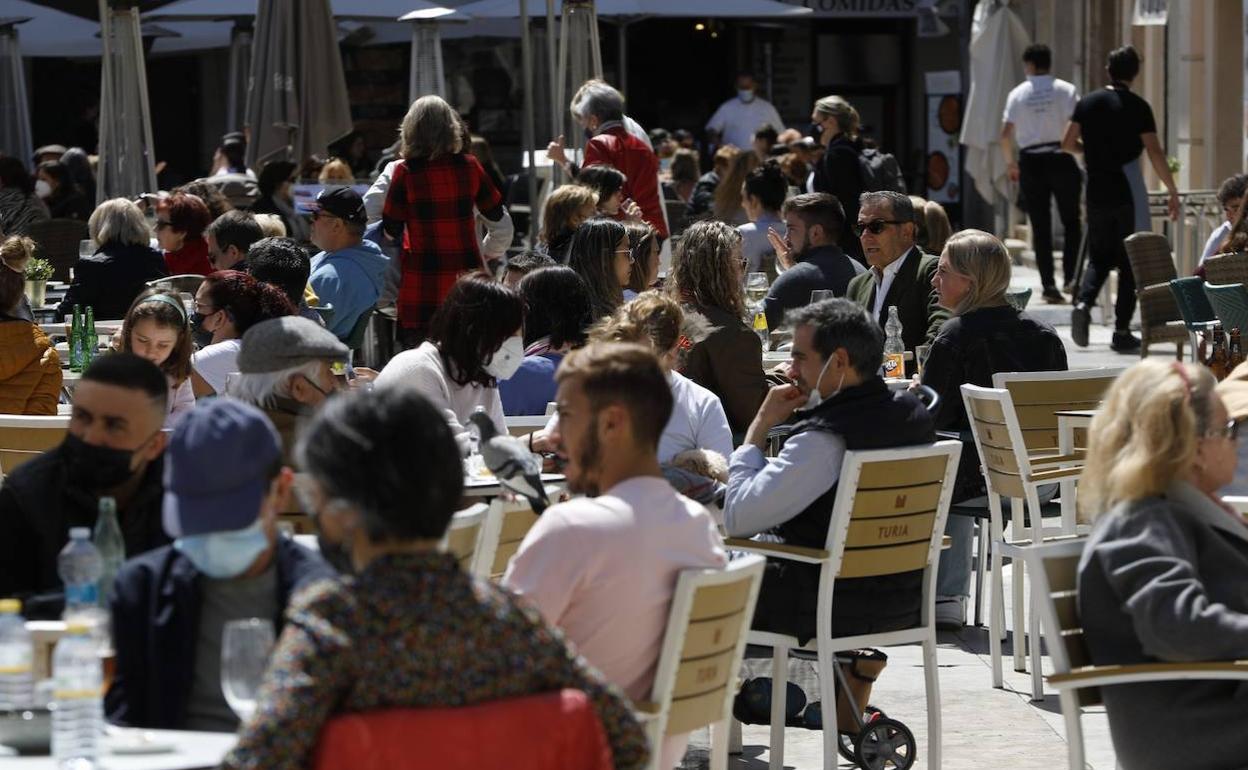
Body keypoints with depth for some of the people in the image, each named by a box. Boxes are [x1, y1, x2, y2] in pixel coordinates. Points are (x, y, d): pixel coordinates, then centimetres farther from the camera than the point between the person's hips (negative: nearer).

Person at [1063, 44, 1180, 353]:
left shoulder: (1088, 102, 4)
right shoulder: (1137, 107, -7)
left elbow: (1067, 143, 6)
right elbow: (1155, 153, -12)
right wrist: (1173, 192, -6)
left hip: (1097, 195, 3)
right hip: (1129, 196, -3)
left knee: (1099, 257, 17)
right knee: (1129, 263, 5)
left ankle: (1083, 303, -10)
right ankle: (1122, 332, 3)